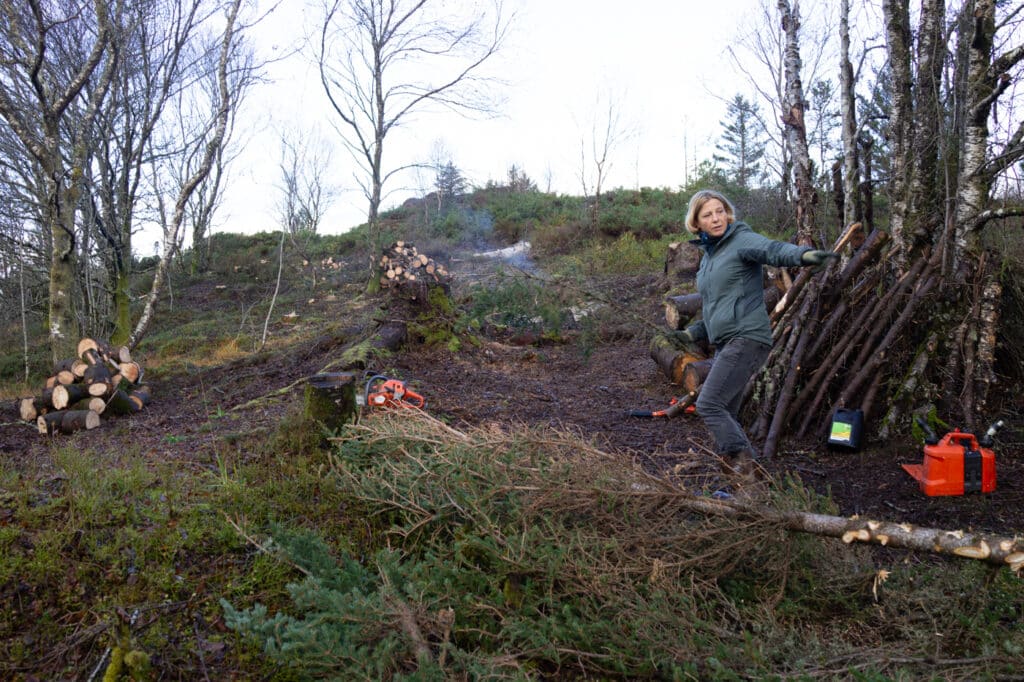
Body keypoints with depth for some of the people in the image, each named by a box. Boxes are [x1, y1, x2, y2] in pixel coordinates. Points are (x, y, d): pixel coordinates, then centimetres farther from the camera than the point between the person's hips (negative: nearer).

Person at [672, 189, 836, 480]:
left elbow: (773, 249, -29)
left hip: (747, 339, -9)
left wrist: (804, 254, -50)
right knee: (724, 413, 13)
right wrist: (693, 333, 15)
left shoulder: (742, 240, -6)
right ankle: (741, 467, 22)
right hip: (725, 344, 9)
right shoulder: (708, 257, 20)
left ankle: (740, 458, -5)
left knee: (708, 404, -14)